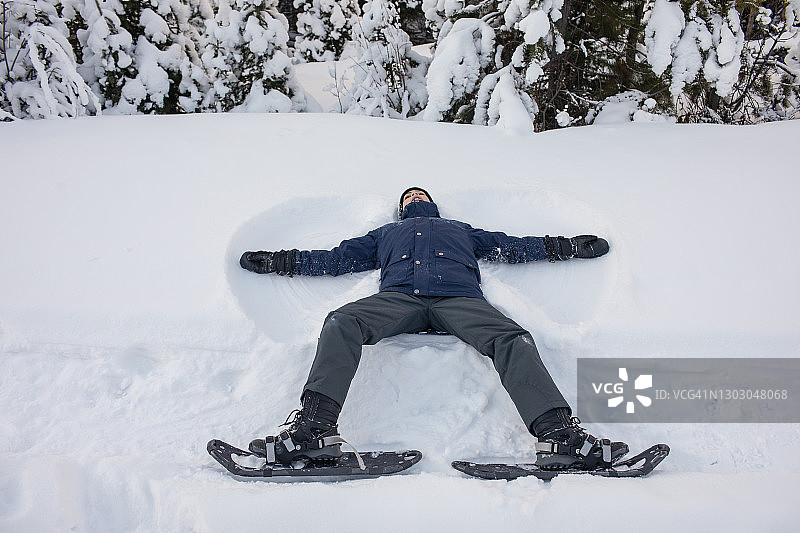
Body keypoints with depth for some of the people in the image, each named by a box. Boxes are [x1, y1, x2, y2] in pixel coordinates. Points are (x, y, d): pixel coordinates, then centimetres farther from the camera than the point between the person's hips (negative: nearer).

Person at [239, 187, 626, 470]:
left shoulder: (460, 230, 42)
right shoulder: (385, 234, 42)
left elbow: (511, 246, 35)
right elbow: (337, 258, 37)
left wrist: (568, 247, 27)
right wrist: (277, 261, 30)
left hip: (458, 297, 0)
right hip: (398, 297, 0)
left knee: (513, 341, -30)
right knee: (341, 323, -31)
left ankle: (559, 434, -46)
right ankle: (314, 428, -45)